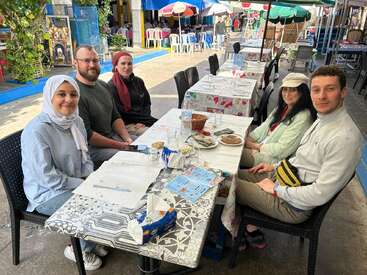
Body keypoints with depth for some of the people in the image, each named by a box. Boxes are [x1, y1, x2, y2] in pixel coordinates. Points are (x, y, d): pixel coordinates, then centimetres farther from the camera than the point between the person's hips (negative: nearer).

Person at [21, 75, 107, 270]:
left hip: (76, 184, 7)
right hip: (47, 194, -7)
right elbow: (47, 177, -25)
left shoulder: (76, 121, 0)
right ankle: (78, 249, 10)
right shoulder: (37, 130, -24)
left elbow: (84, 156, 11)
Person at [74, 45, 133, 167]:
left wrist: (128, 139, -2)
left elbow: (115, 117, 14)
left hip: (112, 136, 8)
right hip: (91, 146, -8)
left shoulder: (103, 85, 10)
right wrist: (120, 145, -17)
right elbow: (87, 135, -20)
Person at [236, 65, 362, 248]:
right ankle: (250, 228, 21)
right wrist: (275, 166, 10)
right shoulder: (324, 119, 2)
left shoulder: (345, 137, -27)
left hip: (293, 207, -9)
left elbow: (320, 195, -27)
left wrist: (276, 189, -17)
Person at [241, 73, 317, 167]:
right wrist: (246, 140, -6)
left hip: (275, 158, -8)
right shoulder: (282, 108, 10)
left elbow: (282, 149, -20)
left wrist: (255, 146, -13)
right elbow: (264, 128, 9)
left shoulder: (303, 117, -18)